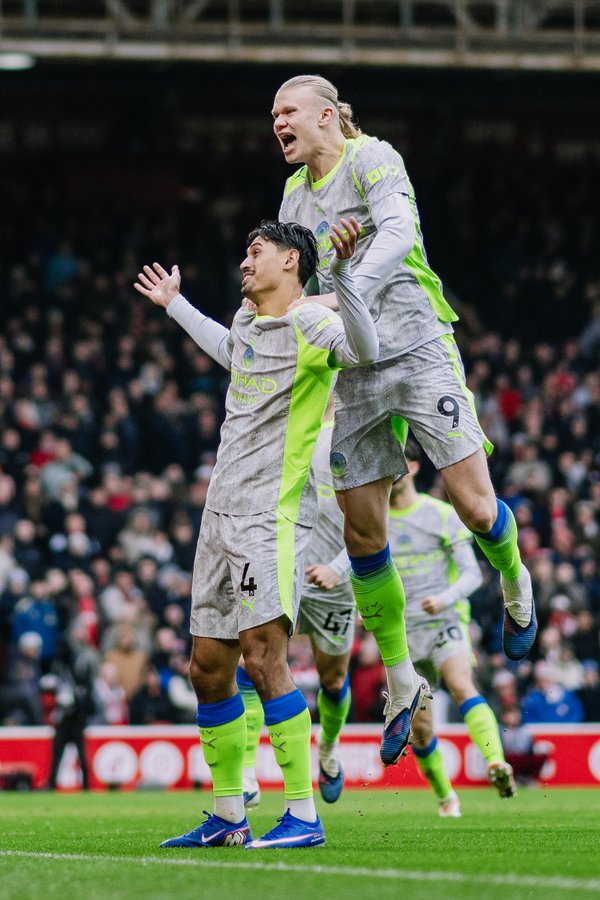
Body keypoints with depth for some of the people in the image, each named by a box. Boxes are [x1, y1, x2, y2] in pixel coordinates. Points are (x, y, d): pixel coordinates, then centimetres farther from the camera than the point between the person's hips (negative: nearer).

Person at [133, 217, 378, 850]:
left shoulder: (310, 324, -9)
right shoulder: (248, 321, 16)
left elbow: (364, 351, -31)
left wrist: (340, 270, -41)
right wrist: (175, 305, 50)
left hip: (273, 517, -9)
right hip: (221, 514, 9)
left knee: (262, 655, -17)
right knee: (207, 668, 9)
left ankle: (303, 815, -14)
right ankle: (227, 816, 18)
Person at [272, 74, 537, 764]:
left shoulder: (372, 159, -7)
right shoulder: (295, 194, 14)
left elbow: (397, 232, -24)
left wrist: (348, 294, -37)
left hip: (418, 350, -6)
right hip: (354, 371, 6)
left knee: (474, 506, -11)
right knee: (361, 532, 0)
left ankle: (514, 584, 24)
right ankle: (400, 683, 12)